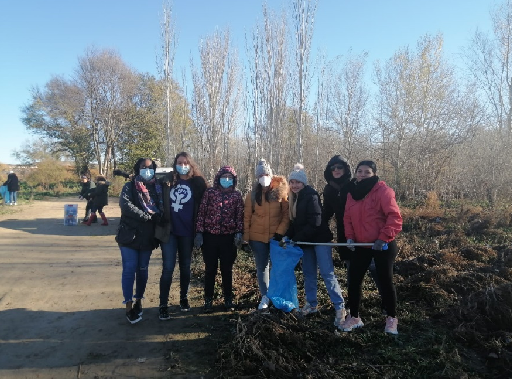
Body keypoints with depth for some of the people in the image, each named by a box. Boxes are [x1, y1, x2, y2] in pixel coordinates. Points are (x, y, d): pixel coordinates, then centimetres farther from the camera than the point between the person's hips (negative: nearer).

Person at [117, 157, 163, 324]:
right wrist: (148, 216, -18)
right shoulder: (129, 186, 0)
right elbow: (125, 205, -17)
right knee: (129, 270, -3)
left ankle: (138, 301, 26)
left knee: (142, 270, 12)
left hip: (147, 237, 3)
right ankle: (129, 306, 5)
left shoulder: (157, 188, 9)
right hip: (129, 235, -3)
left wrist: (157, 216, -15)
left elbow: (161, 210, 7)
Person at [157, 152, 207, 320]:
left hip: (187, 233, 0)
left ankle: (184, 298, 30)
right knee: (168, 268, -2)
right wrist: (161, 227, 1)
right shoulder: (167, 181, 3)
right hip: (169, 231, 0)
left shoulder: (197, 183, -1)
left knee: (185, 267, 13)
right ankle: (163, 305, 8)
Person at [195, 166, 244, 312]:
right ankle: (208, 300, 21)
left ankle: (228, 299, 25)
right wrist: (199, 232, -5)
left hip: (229, 237, 0)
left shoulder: (237, 195, 4)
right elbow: (201, 212, 0)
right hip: (210, 236, 0)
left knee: (227, 269, 11)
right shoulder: (209, 192, 1)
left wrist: (239, 232, -6)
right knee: (210, 269, 8)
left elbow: (240, 215, 4)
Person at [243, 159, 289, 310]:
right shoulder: (253, 194, 2)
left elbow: (287, 213, -5)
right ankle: (265, 296, 22)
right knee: (261, 267, 9)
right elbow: (247, 216, 3)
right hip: (257, 237, 2)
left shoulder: (280, 191, -4)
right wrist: (246, 236, -1)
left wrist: (280, 232, -13)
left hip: (276, 236, -2)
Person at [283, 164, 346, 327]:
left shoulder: (311, 195, -16)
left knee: (327, 273, -7)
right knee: (308, 273, 13)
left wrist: (296, 239, -18)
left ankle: (340, 307, 1)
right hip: (306, 241, 8)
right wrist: (287, 236, -2)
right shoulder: (294, 197, 9)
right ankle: (311, 304, 25)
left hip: (320, 239, -8)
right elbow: (295, 221, 13)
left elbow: (315, 222, -22)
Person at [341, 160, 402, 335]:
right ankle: (354, 317, 24)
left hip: (383, 245, -5)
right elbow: (347, 217, 9)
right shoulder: (352, 192, 7)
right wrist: (350, 237, -4)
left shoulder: (383, 190, -12)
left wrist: (383, 238, -22)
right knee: (354, 280, 8)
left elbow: (394, 216, -18)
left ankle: (391, 318, 25)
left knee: (385, 281, 5)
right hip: (360, 245, 6)